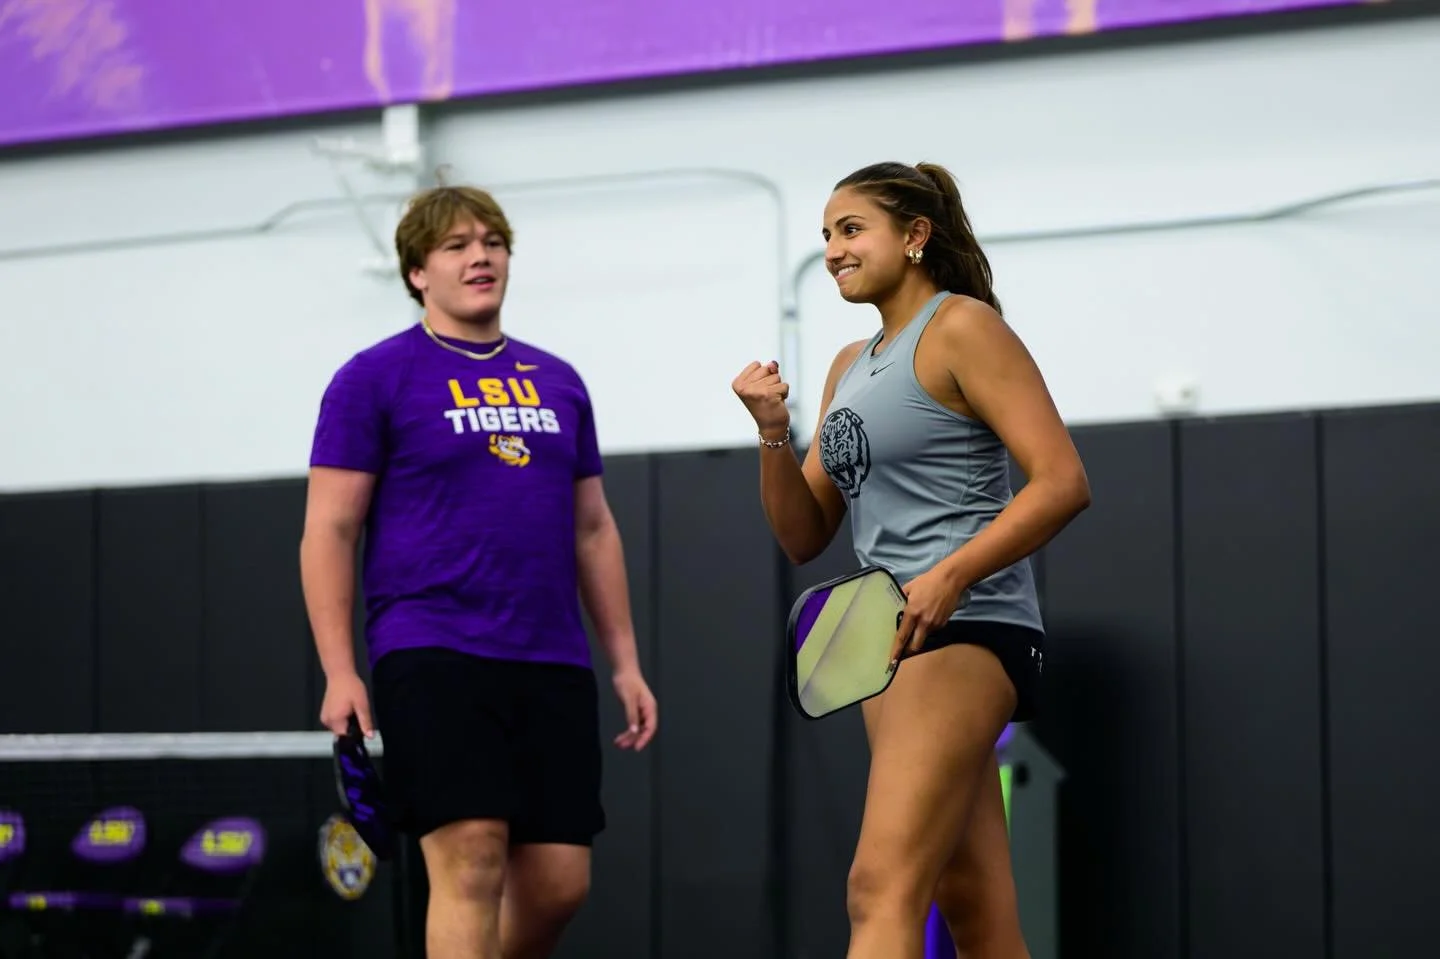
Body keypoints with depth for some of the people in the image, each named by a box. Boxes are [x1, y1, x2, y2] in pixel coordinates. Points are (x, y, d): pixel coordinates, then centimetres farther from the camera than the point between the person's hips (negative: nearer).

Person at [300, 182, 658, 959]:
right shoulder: (374, 378, 1)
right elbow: (329, 529, -2)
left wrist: (624, 661, 14)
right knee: (471, 862, -15)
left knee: (558, 882, 1)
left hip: (553, 664, 5)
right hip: (432, 655, -5)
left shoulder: (558, 383, 17)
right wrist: (339, 673, -11)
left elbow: (592, 529, 20)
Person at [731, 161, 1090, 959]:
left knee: (882, 891, -19)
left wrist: (949, 576, -27)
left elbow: (1062, 481, -16)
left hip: (963, 632, -9)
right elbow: (803, 538, 17)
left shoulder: (960, 327, -6)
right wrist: (774, 433, 0)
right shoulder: (850, 366, 18)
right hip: (894, 640, 9)